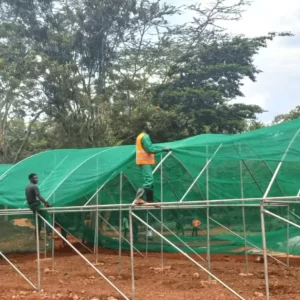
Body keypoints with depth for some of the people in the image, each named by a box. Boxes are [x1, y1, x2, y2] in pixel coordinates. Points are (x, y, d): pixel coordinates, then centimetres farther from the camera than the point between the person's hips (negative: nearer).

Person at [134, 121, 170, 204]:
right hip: (145, 162, -11)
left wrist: (162, 148, 16)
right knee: (149, 180, -19)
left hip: (144, 161, 11)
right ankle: (138, 198, -26)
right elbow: (150, 149, -21)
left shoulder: (141, 136, 21)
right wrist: (163, 149, -15)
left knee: (149, 181, 12)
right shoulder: (145, 137, -13)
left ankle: (150, 200, 14)